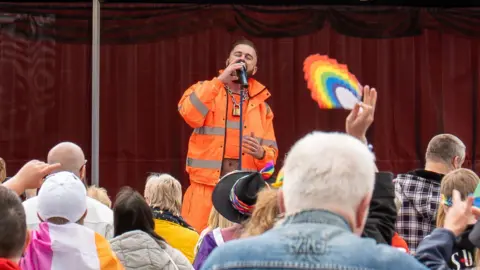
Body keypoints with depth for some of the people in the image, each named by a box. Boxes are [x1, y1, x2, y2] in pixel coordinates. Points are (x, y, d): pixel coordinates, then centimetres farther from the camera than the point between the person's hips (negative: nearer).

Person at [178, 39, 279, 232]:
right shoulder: (207, 89, 7)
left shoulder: (261, 106, 13)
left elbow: (271, 153, 11)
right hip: (206, 188, -2)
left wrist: (260, 153, -13)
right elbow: (189, 114, -15)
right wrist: (221, 80, -16)